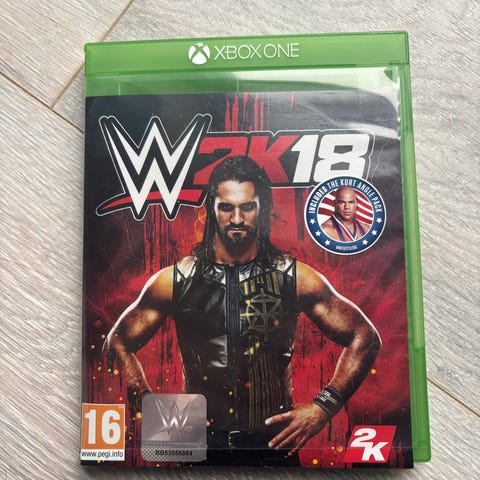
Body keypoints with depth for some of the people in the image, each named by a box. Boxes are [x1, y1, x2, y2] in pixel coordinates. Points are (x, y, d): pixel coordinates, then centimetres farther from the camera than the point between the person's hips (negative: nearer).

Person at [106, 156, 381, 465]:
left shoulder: (294, 277, -7)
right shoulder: (176, 280, -6)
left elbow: (365, 338, -1)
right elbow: (120, 341, 4)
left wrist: (323, 407, -10)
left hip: (275, 444, 0)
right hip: (202, 443, 1)